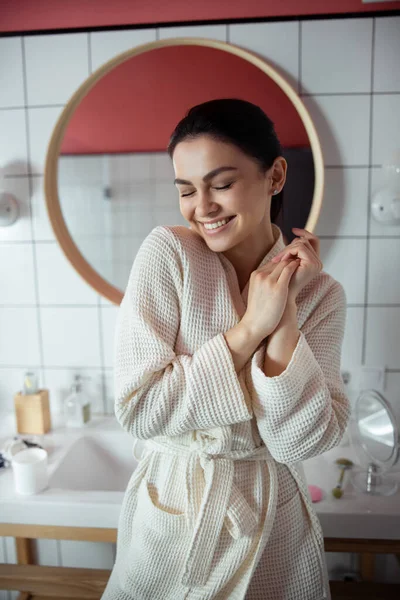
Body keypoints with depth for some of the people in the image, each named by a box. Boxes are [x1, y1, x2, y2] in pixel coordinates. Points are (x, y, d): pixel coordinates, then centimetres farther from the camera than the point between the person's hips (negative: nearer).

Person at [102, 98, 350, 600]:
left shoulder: (321, 293, -8)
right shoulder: (167, 253, -14)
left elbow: (303, 442, -14)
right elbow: (136, 410, -20)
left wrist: (284, 317, -24)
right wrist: (251, 326, -22)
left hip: (272, 519, 2)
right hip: (170, 509, -1)